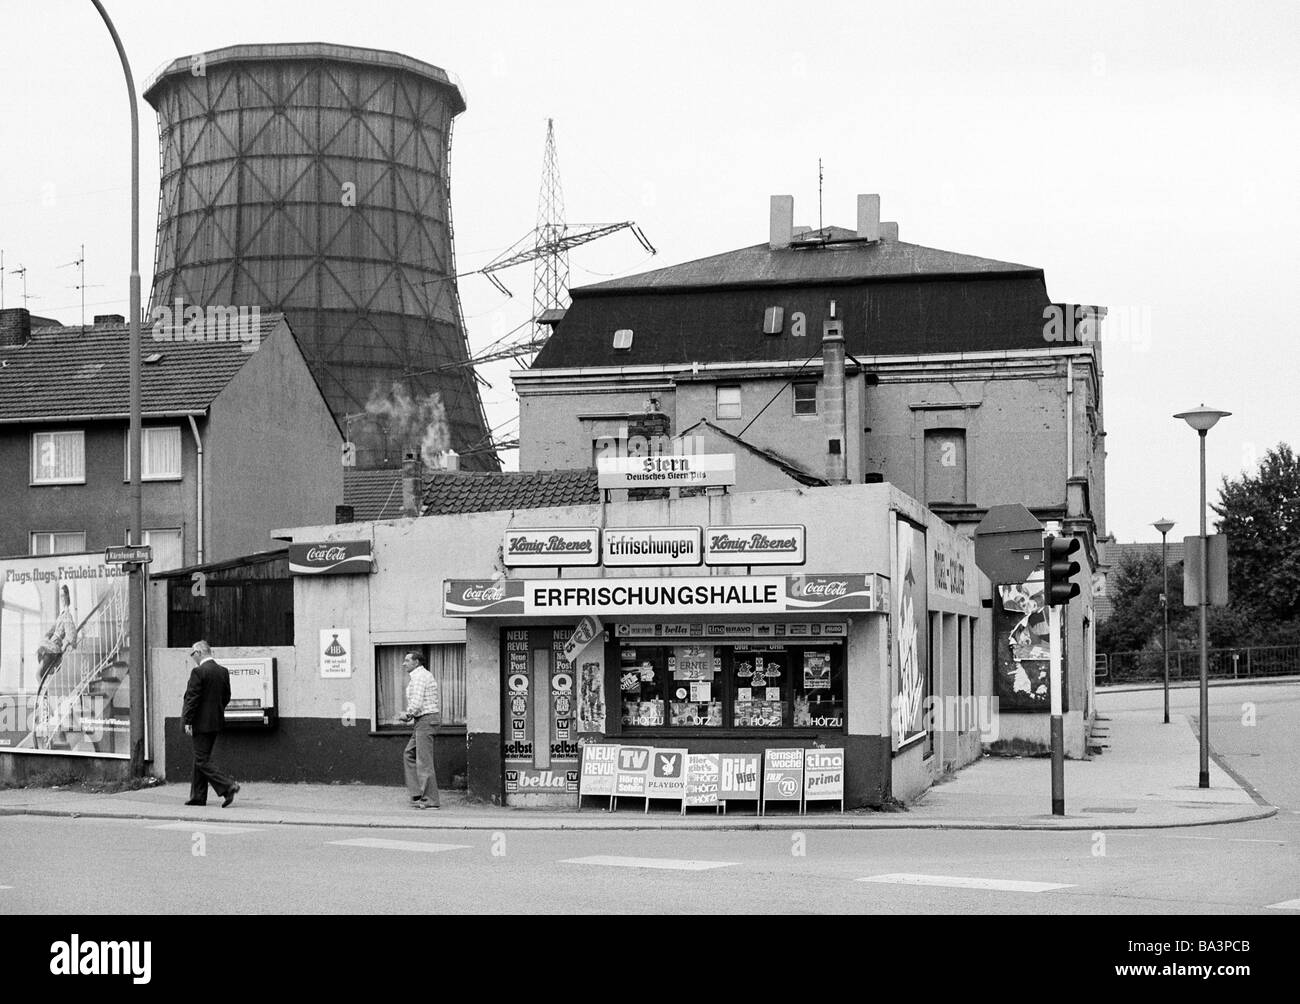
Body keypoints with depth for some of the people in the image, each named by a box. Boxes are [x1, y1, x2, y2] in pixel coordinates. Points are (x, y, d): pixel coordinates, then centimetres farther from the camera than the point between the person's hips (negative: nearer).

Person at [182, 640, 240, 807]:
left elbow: (192, 698, -17)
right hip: (217, 722, 8)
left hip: (201, 723, -8)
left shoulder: (198, 672, -15)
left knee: (202, 761, -4)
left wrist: (188, 722, -13)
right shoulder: (223, 671, 8)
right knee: (201, 758, 16)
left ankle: (228, 785, -17)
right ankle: (198, 797, 19)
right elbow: (226, 697, 14)